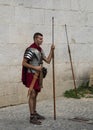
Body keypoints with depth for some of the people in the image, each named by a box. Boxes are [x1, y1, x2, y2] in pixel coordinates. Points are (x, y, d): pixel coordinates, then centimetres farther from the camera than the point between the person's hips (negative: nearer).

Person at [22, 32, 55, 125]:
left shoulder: (40, 50, 12)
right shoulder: (30, 50, -15)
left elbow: (48, 61, 11)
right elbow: (24, 63, -18)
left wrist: (51, 50, 4)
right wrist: (35, 67, -20)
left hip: (37, 75, 9)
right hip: (31, 75, -9)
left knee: (35, 94, 16)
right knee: (32, 95, -9)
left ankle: (34, 113, 27)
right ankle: (32, 117, -6)